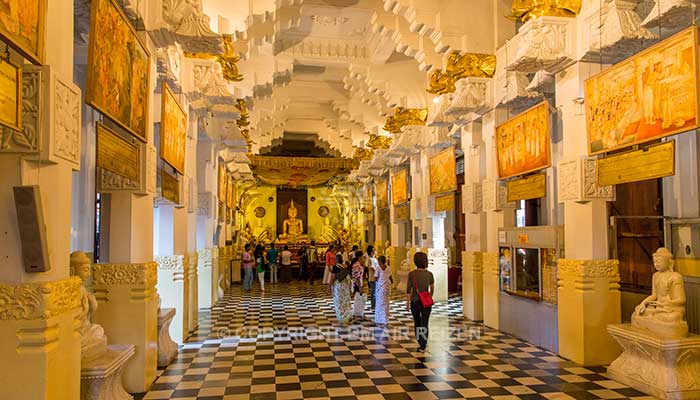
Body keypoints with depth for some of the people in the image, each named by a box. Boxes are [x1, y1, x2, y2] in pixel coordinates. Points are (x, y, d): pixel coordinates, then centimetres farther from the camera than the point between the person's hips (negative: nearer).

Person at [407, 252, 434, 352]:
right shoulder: (429, 274, -6)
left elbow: (408, 290, -7)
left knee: (417, 322, 20)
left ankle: (420, 342, 32)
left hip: (414, 302, 0)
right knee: (424, 324, 5)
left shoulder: (411, 274, -10)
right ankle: (422, 346, -2)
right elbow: (432, 289, 3)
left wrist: (407, 303, 3)